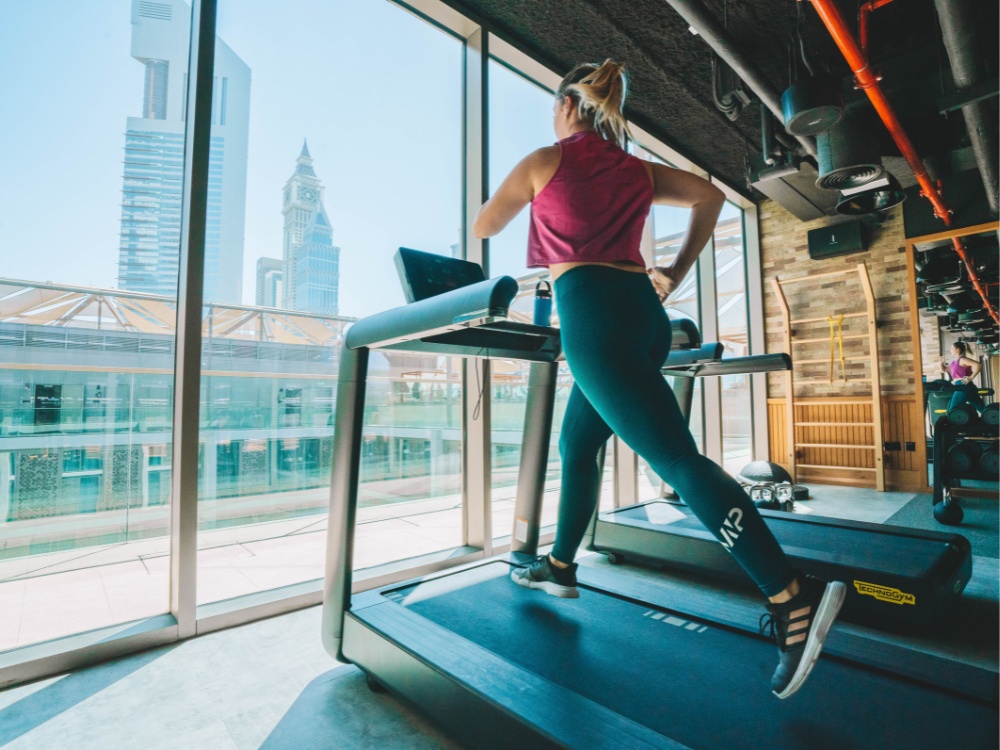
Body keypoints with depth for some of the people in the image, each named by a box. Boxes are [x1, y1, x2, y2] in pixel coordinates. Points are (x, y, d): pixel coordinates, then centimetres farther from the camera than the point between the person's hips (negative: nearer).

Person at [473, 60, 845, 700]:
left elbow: (483, 228, 18)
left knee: (677, 460, -11)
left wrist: (518, 200, 42)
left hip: (591, 314, -7)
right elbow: (710, 195, 21)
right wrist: (677, 272, 22)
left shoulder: (544, 161, 9)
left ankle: (794, 597, -11)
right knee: (577, 444, 17)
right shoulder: (637, 170, 23)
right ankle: (559, 567, 30)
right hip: (643, 311, 7)